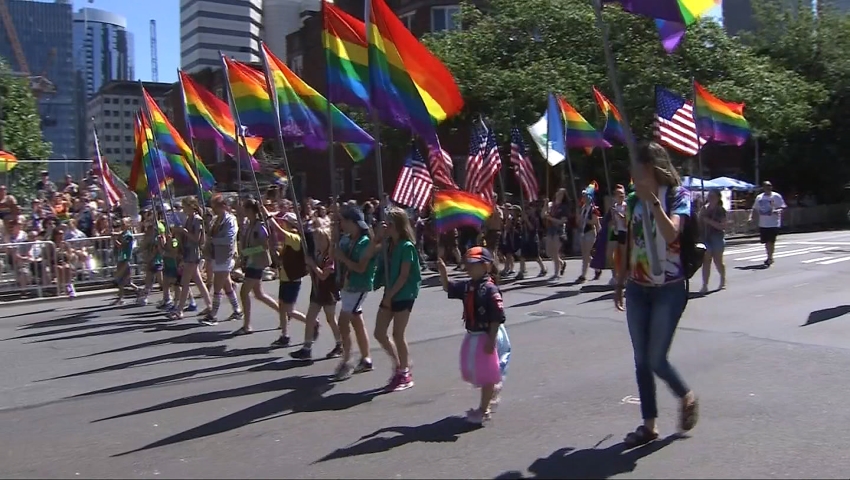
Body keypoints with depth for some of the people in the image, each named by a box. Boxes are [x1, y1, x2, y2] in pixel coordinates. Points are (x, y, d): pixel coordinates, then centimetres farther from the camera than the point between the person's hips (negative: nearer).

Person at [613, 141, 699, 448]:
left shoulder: (678, 196, -7)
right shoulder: (634, 200, 7)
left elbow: (671, 233, -26)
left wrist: (653, 200, -29)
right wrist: (620, 283, 16)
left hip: (669, 289, -5)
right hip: (637, 289, 5)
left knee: (656, 359, -5)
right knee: (641, 361, 6)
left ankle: (687, 398, 25)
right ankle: (649, 424, 17)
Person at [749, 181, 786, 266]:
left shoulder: (776, 196, -4)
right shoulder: (759, 197, 10)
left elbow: (782, 207, -6)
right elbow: (755, 209, 16)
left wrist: (778, 211, -26)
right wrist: (751, 217, 2)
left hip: (773, 223, -5)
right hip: (762, 224, 5)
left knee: (771, 241, -8)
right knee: (766, 241, 12)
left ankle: (770, 258, 1)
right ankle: (770, 257, 28)